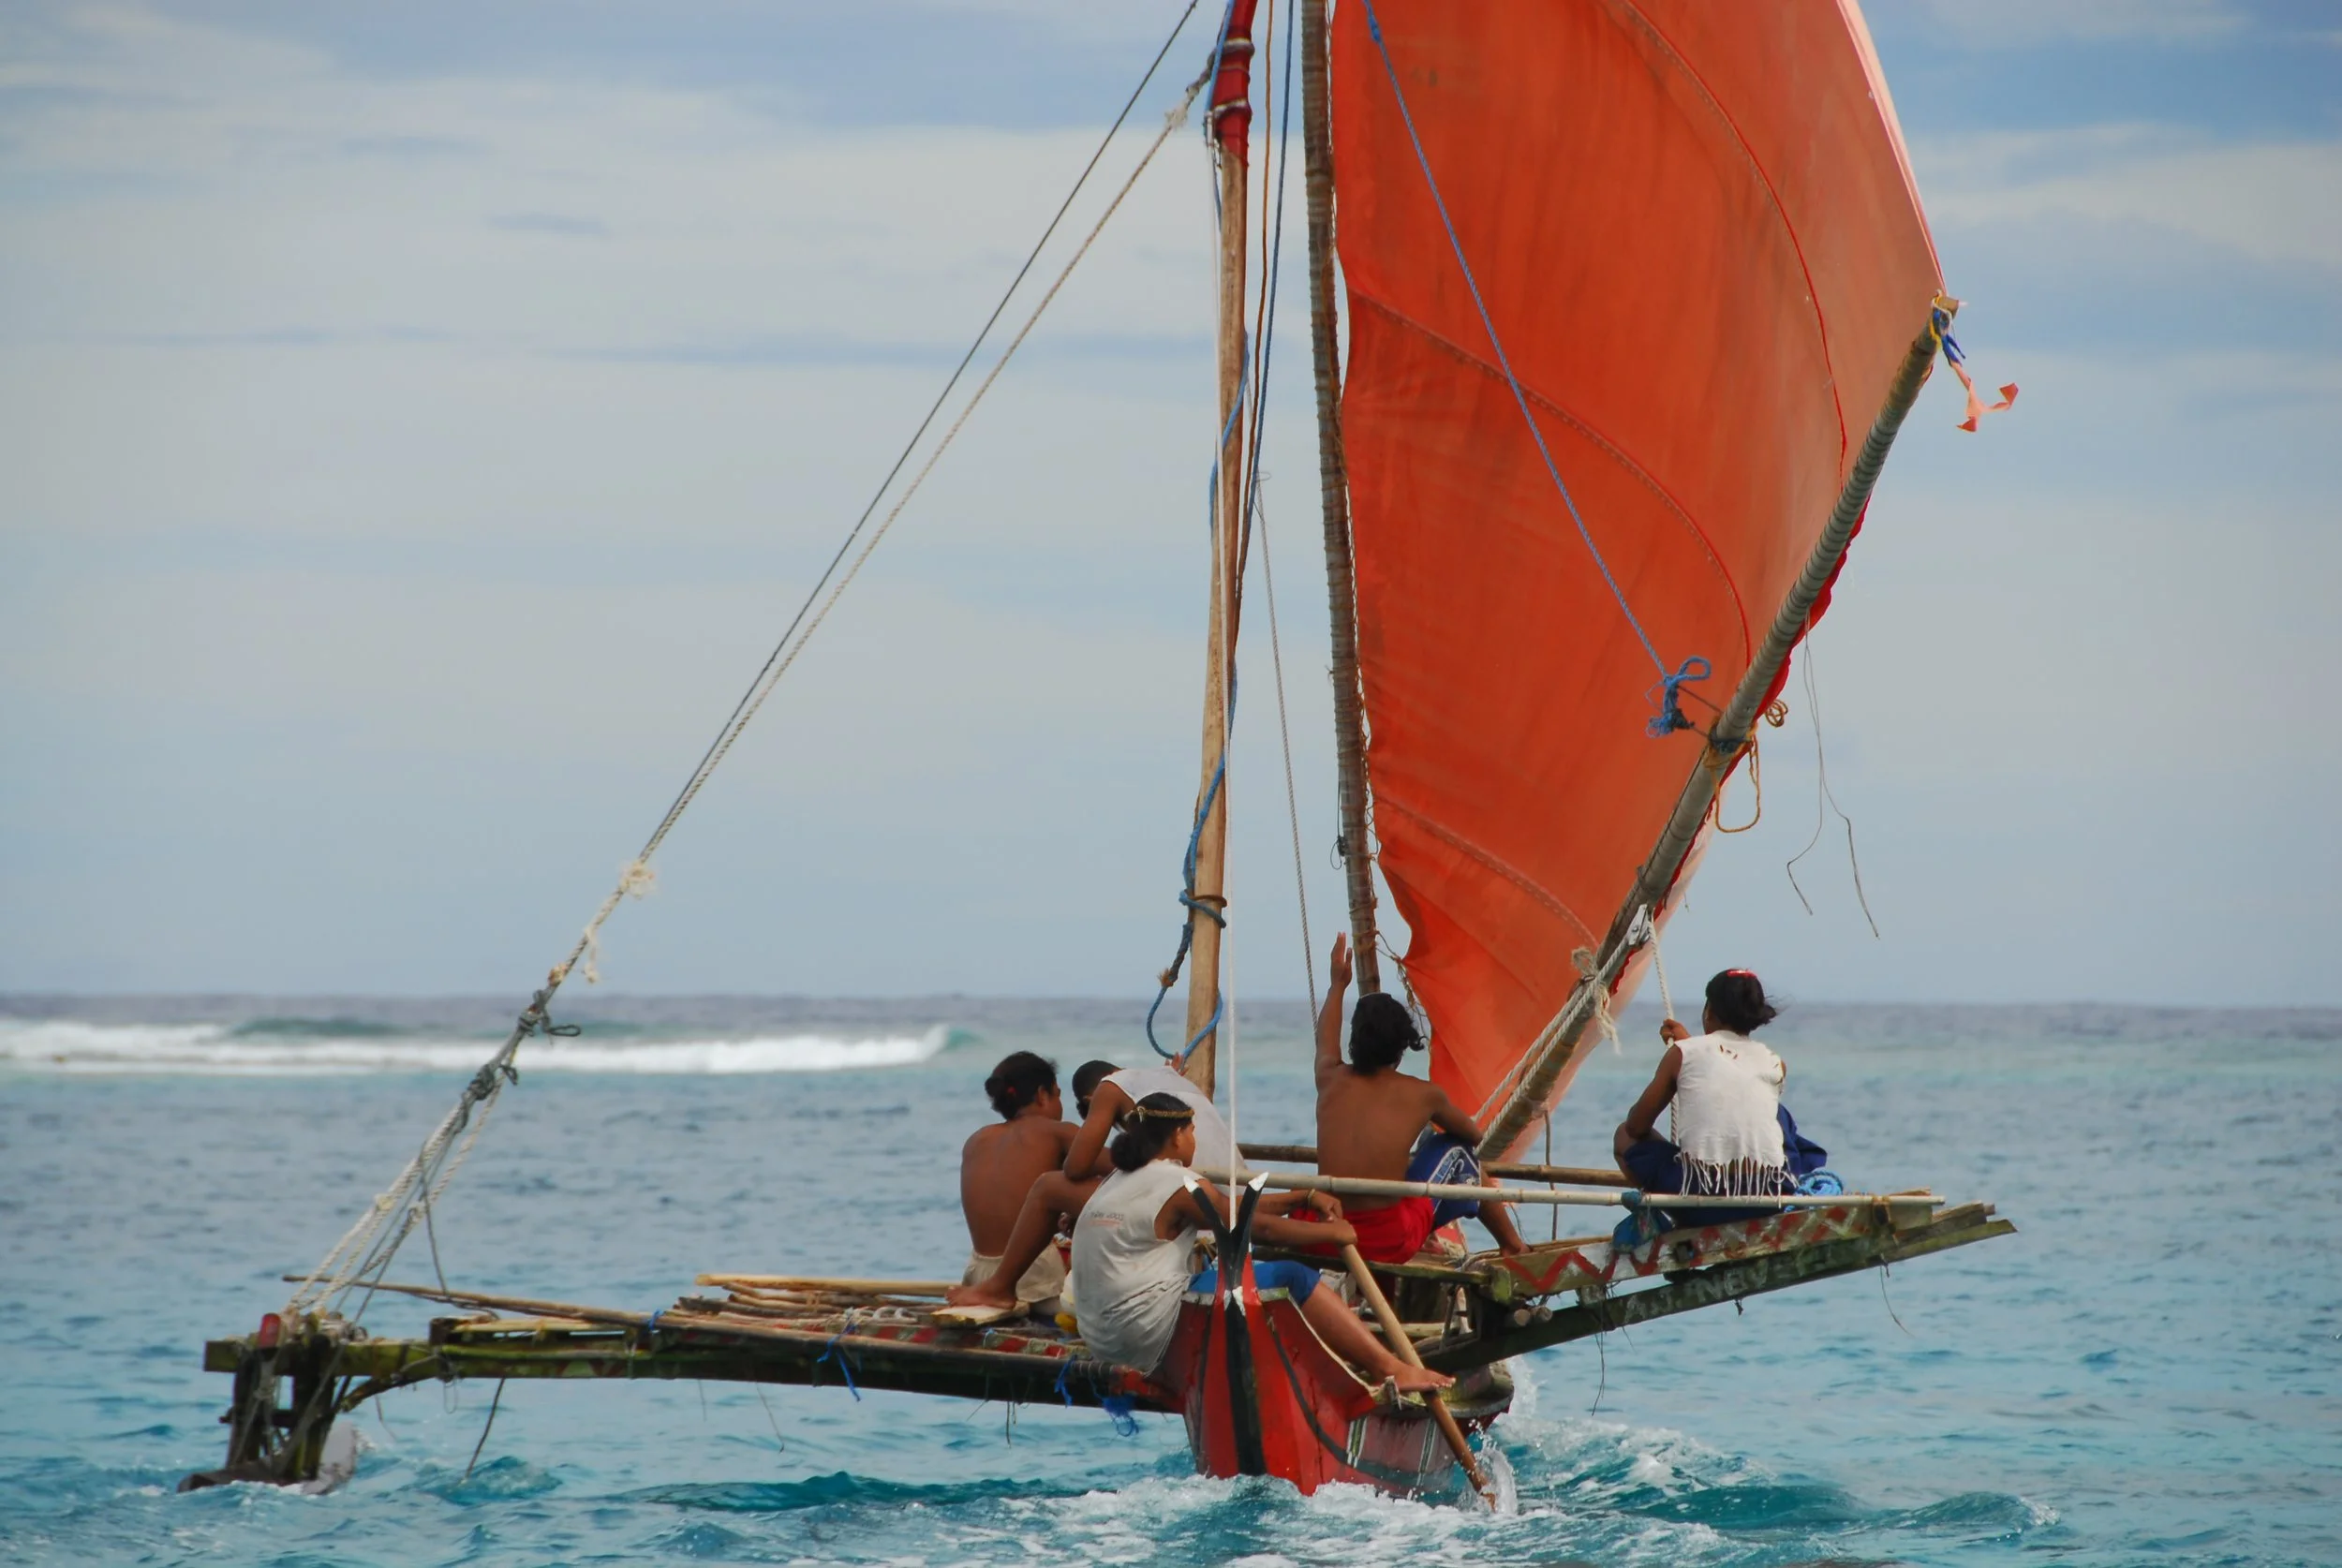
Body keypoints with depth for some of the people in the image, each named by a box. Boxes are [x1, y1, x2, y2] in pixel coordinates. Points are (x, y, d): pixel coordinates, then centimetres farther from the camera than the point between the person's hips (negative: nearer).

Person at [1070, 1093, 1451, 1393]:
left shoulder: (1116, 1183, 19)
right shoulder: (1179, 1187, -10)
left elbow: (1233, 1209, 20)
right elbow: (1260, 1227, -4)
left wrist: (1305, 1198, 18)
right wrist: (1332, 1232, 10)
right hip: (1153, 1339, -10)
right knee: (1292, 1279, -6)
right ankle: (1389, 1369, -6)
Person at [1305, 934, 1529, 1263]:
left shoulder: (1331, 1081, 4)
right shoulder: (1421, 1095, -4)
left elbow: (1326, 1042, 32)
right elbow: (1473, 1135, 18)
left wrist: (1338, 983, 48)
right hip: (1390, 1243, -4)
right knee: (1455, 1151, 21)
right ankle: (1511, 1242, 37)